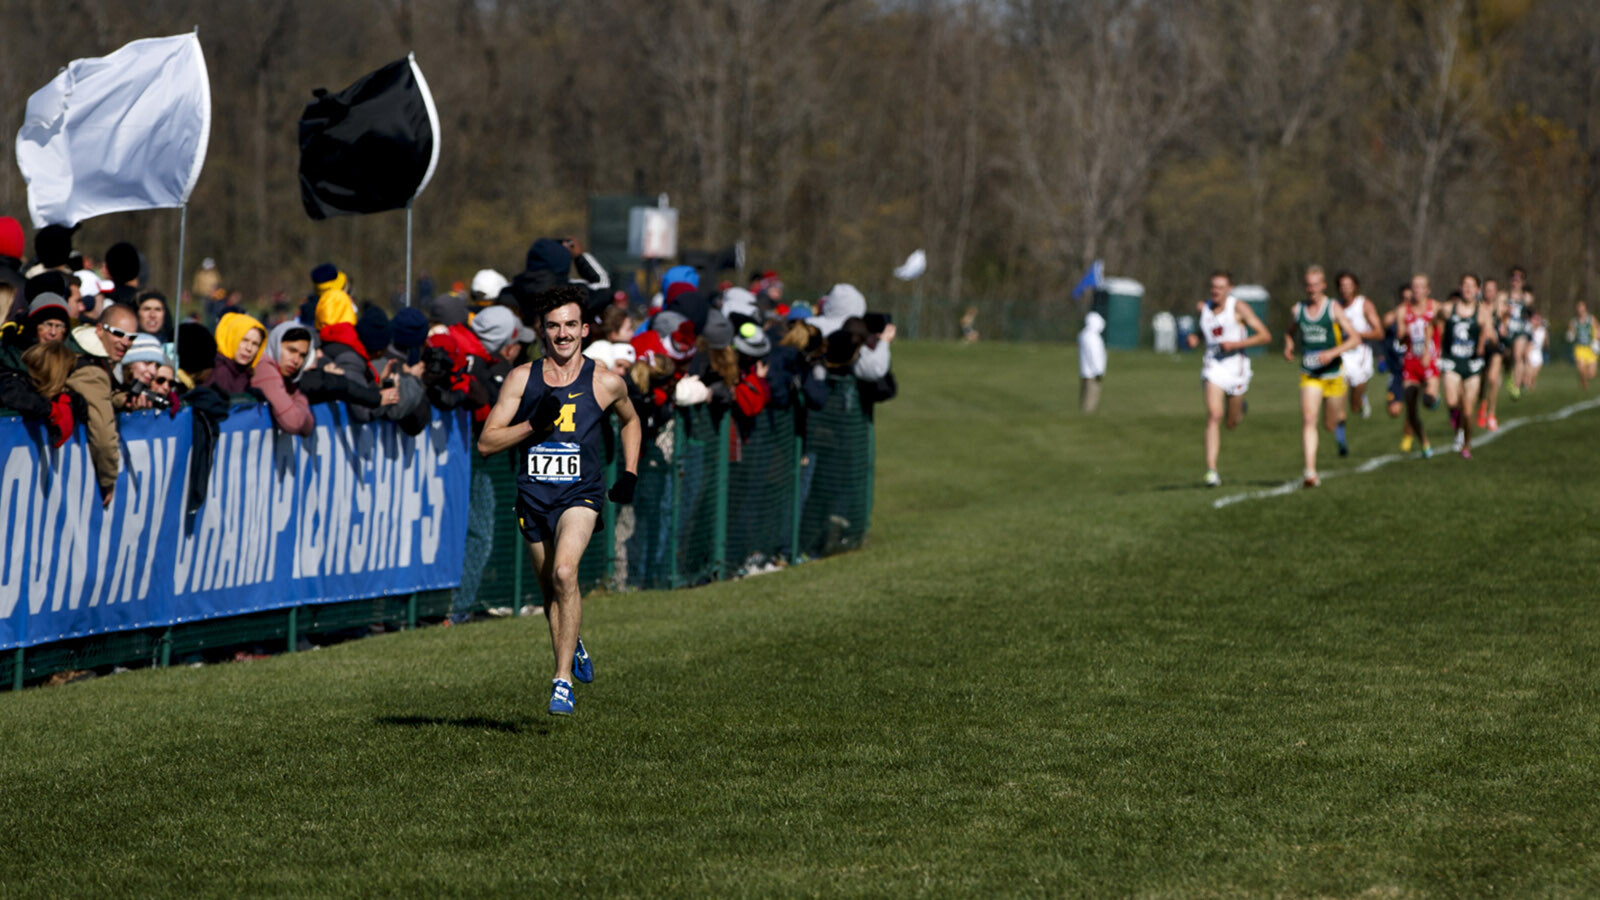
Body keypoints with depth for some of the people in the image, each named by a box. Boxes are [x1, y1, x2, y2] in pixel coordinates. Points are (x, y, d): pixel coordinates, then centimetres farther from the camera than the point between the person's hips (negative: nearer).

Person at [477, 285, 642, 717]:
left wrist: (630, 474, 11)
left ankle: (563, 680, -23)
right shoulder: (522, 378, -1)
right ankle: (573, 648, 45)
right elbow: (486, 442, -2)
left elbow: (630, 421, 21)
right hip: (533, 497, 3)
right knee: (550, 588, 13)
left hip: (580, 495, -3)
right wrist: (534, 424, -17)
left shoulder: (605, 384, -1)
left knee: (564, 572, -26)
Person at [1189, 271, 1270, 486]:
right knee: (1214, 415, -19)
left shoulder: (1239, 308, -10)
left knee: (1232, 424, 12)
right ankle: (1211, 471, -24)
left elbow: (1265, 336, -12)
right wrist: (1195, 338, 1)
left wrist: (1236, 344, -21)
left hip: (1236, 369, -1)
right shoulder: (1204, 307, 3)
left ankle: (1238, 409, 52)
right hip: (1213, 367, 1)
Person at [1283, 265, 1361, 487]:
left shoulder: (1333, 309, -6)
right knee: (1308, 420, -17)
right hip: (1309, 375, 1)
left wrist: (1333, 353, -23)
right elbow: (1290, 333, 23)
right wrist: (1288, 346, 0)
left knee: (1330, 424, 11)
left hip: (1333, 374, -1)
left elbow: (1355, 338, -9)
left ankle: (1340, 419, 51)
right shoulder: (1297, 310, 3)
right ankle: (1311, 472, -22)